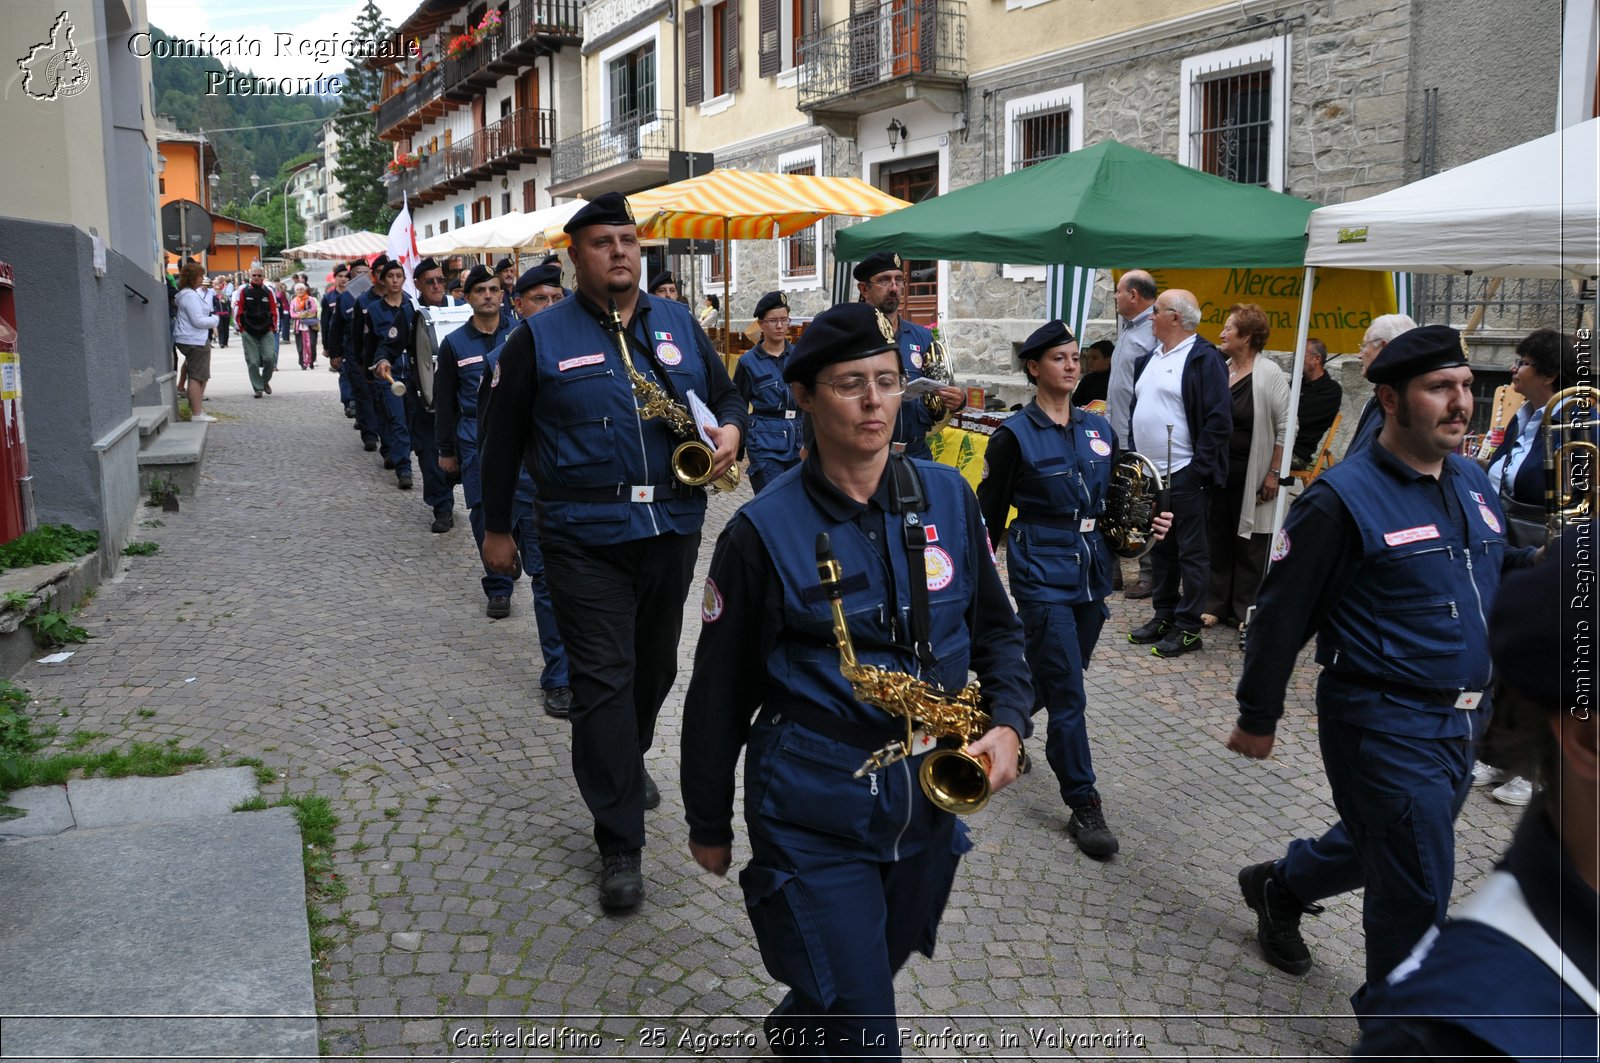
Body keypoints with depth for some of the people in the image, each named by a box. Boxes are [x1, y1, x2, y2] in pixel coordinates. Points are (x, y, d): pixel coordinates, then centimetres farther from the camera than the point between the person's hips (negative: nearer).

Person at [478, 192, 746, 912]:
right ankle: (620, 843, 6)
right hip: (585, 538, -4)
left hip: (671, 530, 4)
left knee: (654, 668, 18)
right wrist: (496, 527, 8)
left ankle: (628, 762, 47)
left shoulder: (678, 325, 9)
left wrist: (730, 430, -7)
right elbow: (503, 438, 5)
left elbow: (727, 395, 17)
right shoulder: (540, 337, -1)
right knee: (602, 683, -4)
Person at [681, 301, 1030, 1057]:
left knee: (870, 978, 26)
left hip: (929, 803, 5)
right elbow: (720, 689, -4)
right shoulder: (763, 530, -12)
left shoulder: (948, 498, -1)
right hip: (813, 814, -4)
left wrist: (1007, 723, -8)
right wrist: (708, 822, 3)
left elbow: (997, 627, 10)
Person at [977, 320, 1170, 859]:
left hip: (1092, 566, 6)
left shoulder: (1098, 427, 9)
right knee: (1067, 692, -6)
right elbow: (989, 510, -3)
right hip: (1042, 570, -6)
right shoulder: (1015, 435, -7)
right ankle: (1083, 805, 3)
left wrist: (1148, 522, -4)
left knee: (1058, 674, 17)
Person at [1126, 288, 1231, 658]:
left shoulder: (1204, 359, -12)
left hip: (1184, 476, -9)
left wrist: (1199, 470, -18)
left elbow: (1218, 419, -16)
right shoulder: (1150, 359, 15)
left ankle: (1188, 628, 6)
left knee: (1191, 553, 0)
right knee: (1160, 549, 15)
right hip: (1149, 474, 9)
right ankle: (1163, 616, 26)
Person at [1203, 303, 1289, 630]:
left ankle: (1245, 611, 12)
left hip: (1250, 474, -5)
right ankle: (1215, 605, 19)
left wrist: (1274, 473, -11)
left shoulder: (1269, 374, -8)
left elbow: (1285, 426, -8)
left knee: (1249, 543, 3)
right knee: (1217, 539, 10)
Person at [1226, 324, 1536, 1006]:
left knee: (1380, 843, 25)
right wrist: (1257, 718, -6)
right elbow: (1282, 616, -12)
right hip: (1387, 724, -8)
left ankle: (1278, 886, 52)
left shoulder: (1472, 479, 6)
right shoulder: (1344, 498, -17)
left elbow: (1500, 568, 20)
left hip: (1464, 719, 8)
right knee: (1417, 894, 2)